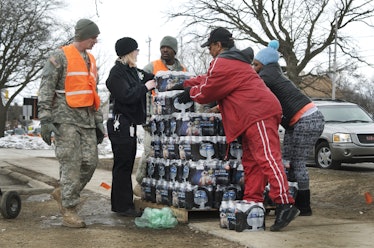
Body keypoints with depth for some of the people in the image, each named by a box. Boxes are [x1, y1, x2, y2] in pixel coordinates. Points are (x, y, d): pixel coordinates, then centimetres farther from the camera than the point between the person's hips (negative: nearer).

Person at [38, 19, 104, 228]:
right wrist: (45, 120, -16)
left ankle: (64, 193, 21)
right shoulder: (61, 57, -4)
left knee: (90, 161, 0)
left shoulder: (91, 60, 19)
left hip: (86, 120, 7)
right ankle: (69, 210, 1)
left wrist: (98, 122, 21)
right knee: (71, 164, -8)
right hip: (66, 119, -7)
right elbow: (46, 89, -9)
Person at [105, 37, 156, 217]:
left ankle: (121, 204, 20)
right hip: (120, 124, -10)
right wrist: (145, 87, -13)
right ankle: (122, 206, -1)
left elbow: (151, 79, 21)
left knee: (126, 164, 13)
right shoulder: (117, 73, -12)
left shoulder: (133, 71, 15)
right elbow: (127, 96, -22)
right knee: (123, 165, -6)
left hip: (129, 124, 10)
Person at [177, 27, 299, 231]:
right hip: (255, 115, 11)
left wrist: (191, 93, 19)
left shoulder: (221, 63, -5)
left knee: (267, 158, -19)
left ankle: (285, 204, -26)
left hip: (257, 113, -11)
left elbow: (208, 90, 0)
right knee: (251, 161, 10)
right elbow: (209, 79, 37)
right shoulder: (235, 60, 29)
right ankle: (252, 201, 10)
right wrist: (187, 84, 34)